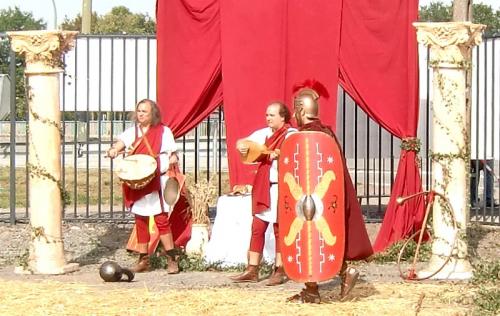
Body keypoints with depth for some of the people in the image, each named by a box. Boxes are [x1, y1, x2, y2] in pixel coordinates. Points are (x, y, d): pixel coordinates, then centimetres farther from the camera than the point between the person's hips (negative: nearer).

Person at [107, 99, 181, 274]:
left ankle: (172, 259, -4)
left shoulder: (163, 131, 2)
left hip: (156, 182, -4)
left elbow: (172, 154, 3)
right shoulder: (132, 131, 11)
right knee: (140, 220, 7)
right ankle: (143, 260, 14)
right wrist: (114, 149, -28)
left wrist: (172, 159, -19)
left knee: (161, 219, -10)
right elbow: (122, 141, -6)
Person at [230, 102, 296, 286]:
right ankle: (252, 270, 9)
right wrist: (241, 145, -5)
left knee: (279, 229, 0)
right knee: (257, 228, 5)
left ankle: (280, 270, 8)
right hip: (262, 187, 6)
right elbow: (243, 141, 18)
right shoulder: (264, 133, 11)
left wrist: (279, 154, -40)